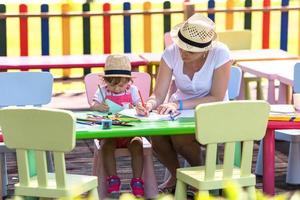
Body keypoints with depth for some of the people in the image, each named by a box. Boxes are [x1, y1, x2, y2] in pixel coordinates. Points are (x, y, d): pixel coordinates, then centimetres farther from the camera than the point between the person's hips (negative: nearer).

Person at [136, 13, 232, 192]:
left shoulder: (220, 53, -24)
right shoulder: (172, 53, -16)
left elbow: (217, 98, -21)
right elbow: (158, 95, -13)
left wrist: (178, 105, -30)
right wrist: (149, 105, -37)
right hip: (181, 107, 3)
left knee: (180, 138, -30)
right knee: (157, 134, -26)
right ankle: (176, 175, 5)